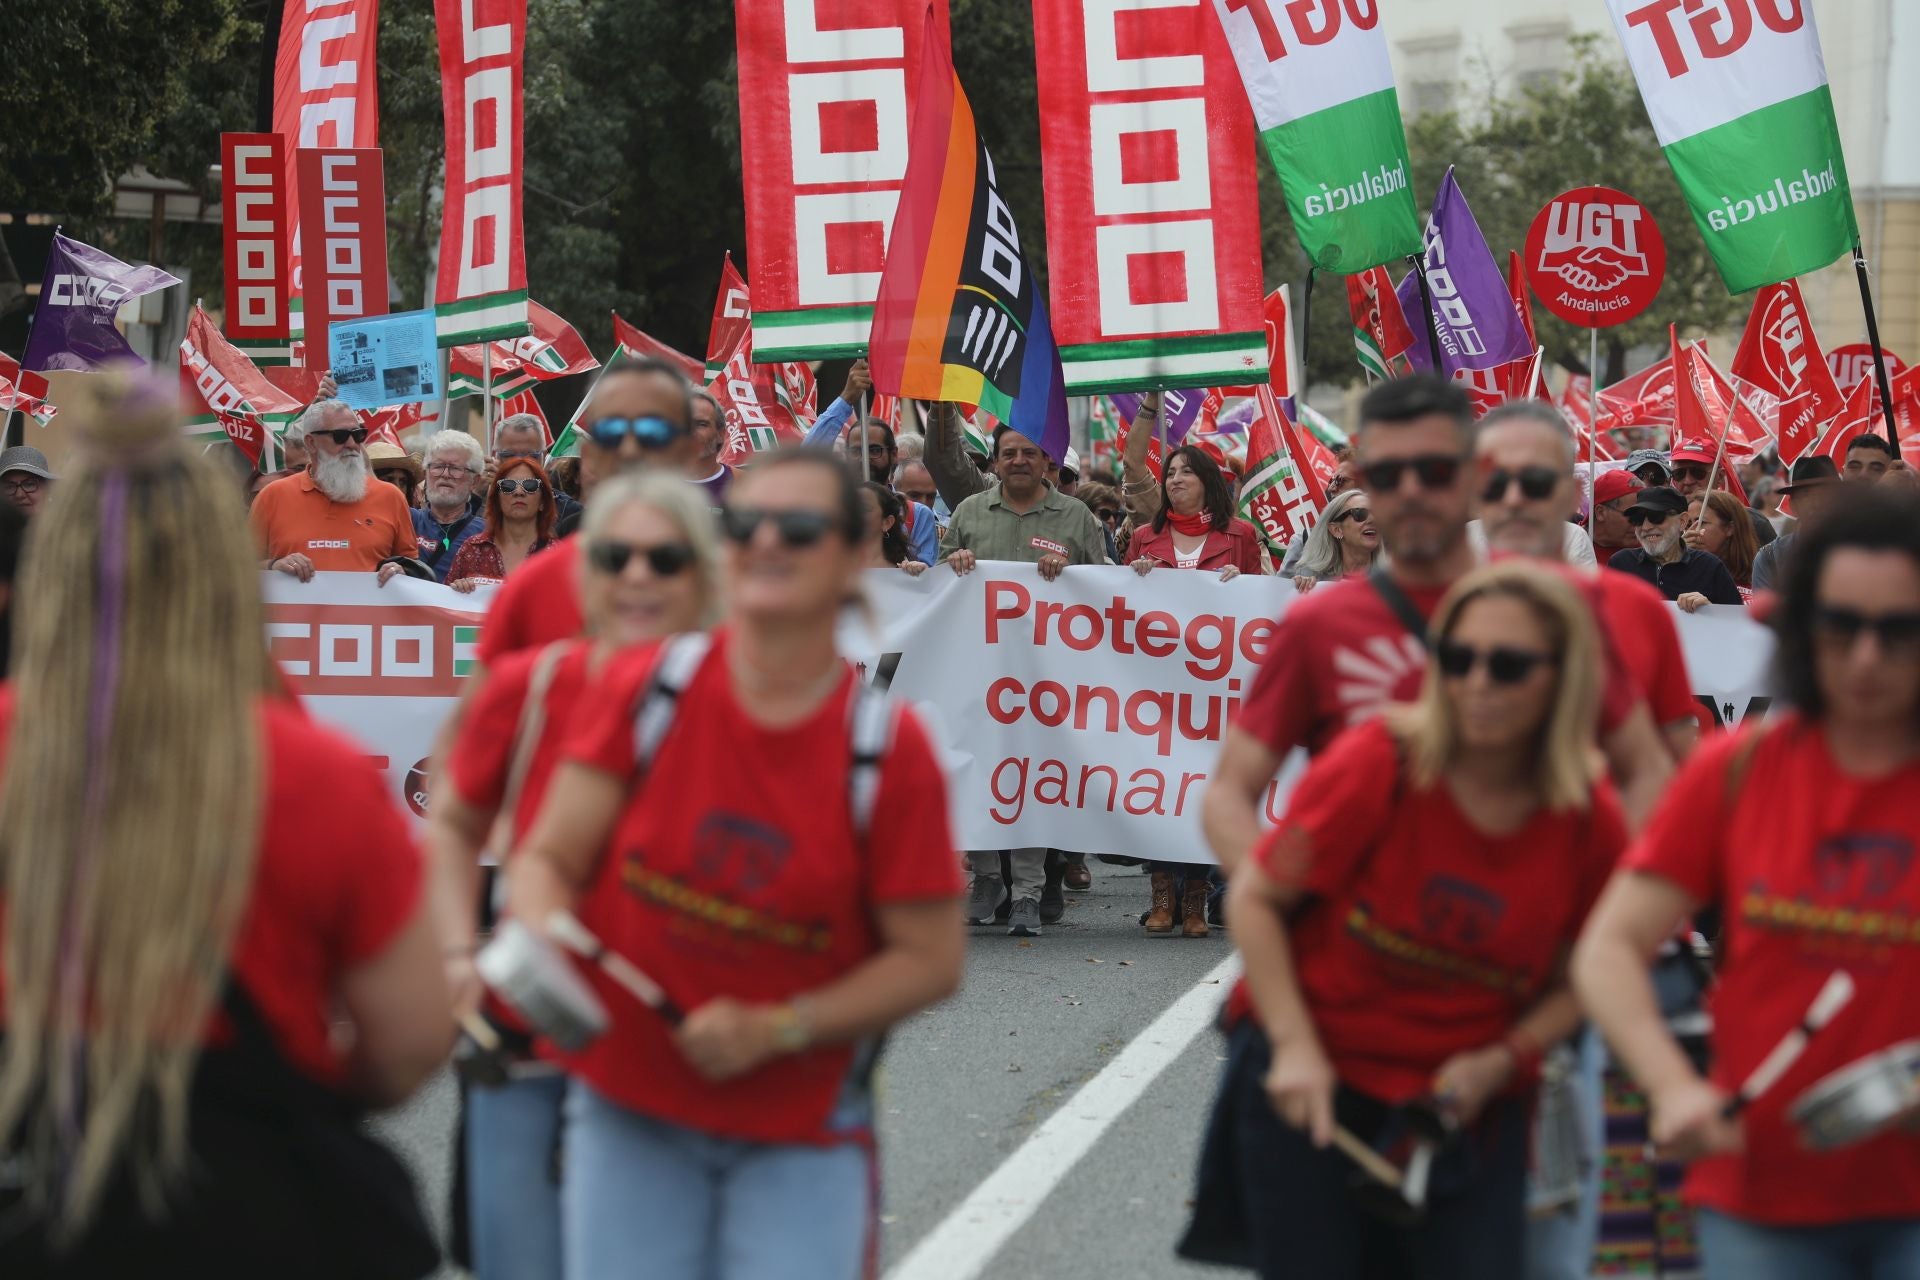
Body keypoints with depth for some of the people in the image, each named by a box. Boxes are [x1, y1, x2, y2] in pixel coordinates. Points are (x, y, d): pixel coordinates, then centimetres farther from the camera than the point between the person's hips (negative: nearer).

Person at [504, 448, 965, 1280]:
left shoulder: (888, 747, -11)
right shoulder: (645, 690, -6)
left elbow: (932, 959, -7)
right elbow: (547, 857, -2)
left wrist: (776, 1029, -17)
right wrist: (540, 941, -25)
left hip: (799, 1129, -1)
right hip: (632, 1112, 1)